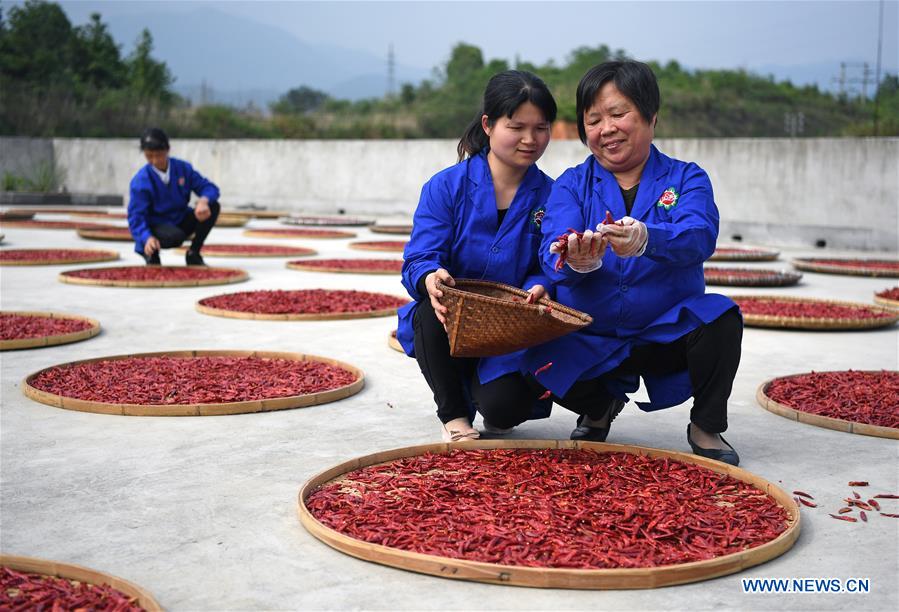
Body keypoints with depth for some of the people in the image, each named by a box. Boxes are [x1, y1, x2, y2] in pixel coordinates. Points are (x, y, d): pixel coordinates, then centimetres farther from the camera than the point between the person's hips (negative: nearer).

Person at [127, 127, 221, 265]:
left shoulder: (183, 168, -6)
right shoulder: (140, 181, -18)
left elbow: (209, 188, -7)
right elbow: (136, 216, -21)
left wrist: (203, 201, -32)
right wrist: (147, 238, -40)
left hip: (181, 221, 5)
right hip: (156, 226, -5)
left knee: (213, 206, -18)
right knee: (175, 236, -39)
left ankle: (194, 254, -2)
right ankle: (151, 252, -2)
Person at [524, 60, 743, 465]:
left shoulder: (686, 179, -1)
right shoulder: (570, 185, 2)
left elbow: (699, 237, -22)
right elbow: (552, 253, -15)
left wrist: (646, 238, -45)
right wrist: (577, 262, -41)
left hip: (667, 335, -1)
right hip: (591, 339, 1)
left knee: (720, 318, -30)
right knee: (541, 364, -28)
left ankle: (706, 427, 0)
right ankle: (601, 406, 11)